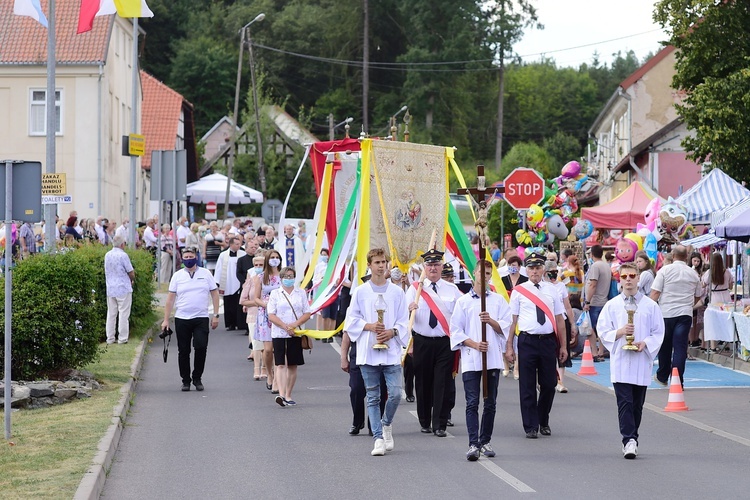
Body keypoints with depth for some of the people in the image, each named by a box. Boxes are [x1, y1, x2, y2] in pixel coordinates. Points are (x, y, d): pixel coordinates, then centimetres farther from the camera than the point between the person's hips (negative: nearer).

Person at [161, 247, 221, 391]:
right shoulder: (177, 276, 6)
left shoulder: (206, 274, 6)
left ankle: (197, 378, 6)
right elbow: (170, 298, 6)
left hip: (201, 318, -1)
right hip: (182, 319, 1)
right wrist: (166, 320, 2)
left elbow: (214, 293, 8)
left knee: (201, 347, -12)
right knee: (183, 351, 4)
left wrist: (216, 315, 1)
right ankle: (185, 381, 15)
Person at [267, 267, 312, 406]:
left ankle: (288, 395, 15)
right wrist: (285, 326, -14)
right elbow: (271, 316, -3)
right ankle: (281, 394, -23)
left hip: (296, 334, 2)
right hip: (279, 334, -2)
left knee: (292, 366, 6)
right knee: (281, 365, -12)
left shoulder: (301, 293, 9)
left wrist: (295, 324, -11)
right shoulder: (275, 294, 4)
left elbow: (307, 314, 6)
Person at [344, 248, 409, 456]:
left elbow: (404, 321, 7)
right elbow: (351, 320, 5)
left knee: (395, 393, -10)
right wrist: (369, 326, -10)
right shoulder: (360, 292, 3)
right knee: (373, 397, 1)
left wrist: (392, 331, -10)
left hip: (391, 351, 0)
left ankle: (386, 424, 19)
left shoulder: (396, 292, 5)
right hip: (368, 352, 0)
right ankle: (378, 438, 6)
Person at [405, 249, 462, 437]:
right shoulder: (415, 289, 5)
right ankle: (425, 422, 21)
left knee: (443, 384, -5)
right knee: (423, 384, 7)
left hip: (445, 343, 0)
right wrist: (409, 309, -30)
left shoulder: (452, 289, 8)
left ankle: (439, 425, -1)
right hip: (422, 342, 0)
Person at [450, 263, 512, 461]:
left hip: (493, 358, 2)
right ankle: (473, 445, -13)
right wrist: (474, 344, -11)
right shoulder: (463, 302, 6)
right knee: (472, 403, -8)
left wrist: (491, 321, -15)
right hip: (470, 359, -2)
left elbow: (505, 327, 4)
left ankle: (485, 441, 17)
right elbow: (456, 331, 3)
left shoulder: (498, 300, 10)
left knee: (490, 403, 7)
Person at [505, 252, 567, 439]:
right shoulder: (519, 291, 2)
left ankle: (543, 422, 25)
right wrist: (509, 347, -4)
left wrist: (563, 346, 9)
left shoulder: (551, 290, 9)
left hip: (548, 341, 2)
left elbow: (559, 320, 11)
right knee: (527, 386, 0)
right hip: (527, 341, -2)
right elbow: (512, 320, 2)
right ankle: (531, 427, 8)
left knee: (549, 384, 6)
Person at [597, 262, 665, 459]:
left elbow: (659, 333, 6)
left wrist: (645, 343, -12)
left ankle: (631, 440, 19)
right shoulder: (611, 305, 5)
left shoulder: (650, 306, 5)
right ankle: (629, 440, -16)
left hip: (641, 360, 1)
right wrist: (619, 332, -13)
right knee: (625, 402, -11)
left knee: (638, 404, 8)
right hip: (620, 361, -1)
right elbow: (602, 331, 5)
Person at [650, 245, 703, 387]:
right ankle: (677, 381, -8)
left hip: (666, 313, -1)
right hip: (685, 314, 1)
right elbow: (698, 296, 18)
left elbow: (655, 292, -8)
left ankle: (662, 377, 27)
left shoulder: (665, 270, -3)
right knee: (680, 347, -1)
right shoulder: (693, 274, 7)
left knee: (665, 347, 13)